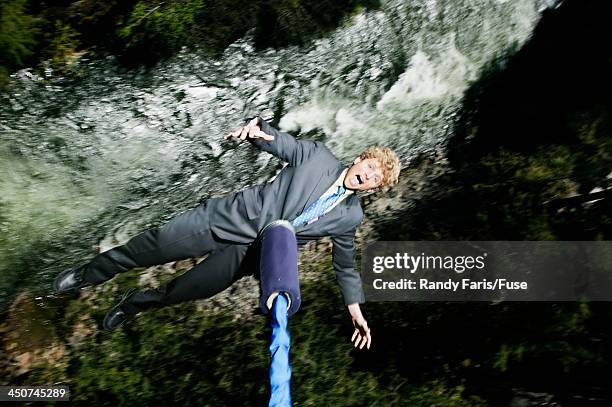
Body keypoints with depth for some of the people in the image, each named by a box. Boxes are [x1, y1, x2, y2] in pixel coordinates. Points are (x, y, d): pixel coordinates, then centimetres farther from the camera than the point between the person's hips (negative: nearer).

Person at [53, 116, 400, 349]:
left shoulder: (351, 216, 3)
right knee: (158, 243, -4)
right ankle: (89, 274, 20)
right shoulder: (318, 155, -3)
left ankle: (137, 303, 31)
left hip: (254, 252, 2)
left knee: (190, 290, 0)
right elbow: (275, 140, 3)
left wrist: (356, 309, 10)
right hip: (237, 217, -1)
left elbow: (345, 263, 12)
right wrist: (257, 127, -19)